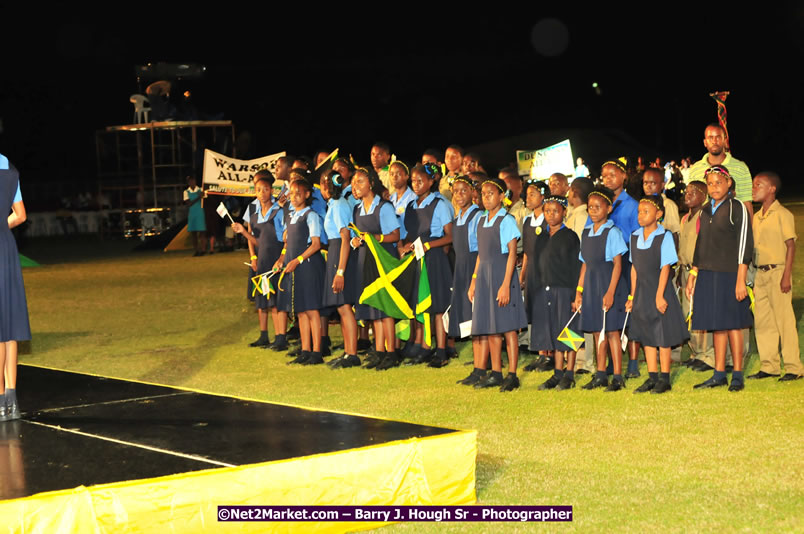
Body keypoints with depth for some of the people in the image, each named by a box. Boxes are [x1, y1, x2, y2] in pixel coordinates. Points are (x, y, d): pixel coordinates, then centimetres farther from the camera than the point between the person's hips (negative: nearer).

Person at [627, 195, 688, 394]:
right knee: (646, 336, 10)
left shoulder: (664, 236, -11)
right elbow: (635, 267, 10)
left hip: (660, 290, -6)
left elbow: (665, 267, -13)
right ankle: (652, 377, 18)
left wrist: (659, 296, -17)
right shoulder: (635, 237, 6)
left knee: (663, 336, 0)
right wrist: (632, 296, 10)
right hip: (642, 292, 6)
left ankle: (664, 378, 8)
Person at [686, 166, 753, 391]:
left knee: (732, 324, -2)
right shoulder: (705, 211, 15)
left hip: (729, 274, -5)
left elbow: (744, 245, -8)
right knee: (717, 325, 8)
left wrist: (741, 280, -14)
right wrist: (692, 276, 16)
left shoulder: (737, 208, -4)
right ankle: (719, 375, 14)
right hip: (707, 274, 5)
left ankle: (737, 376, 5)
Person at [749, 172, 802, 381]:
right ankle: (769, 366, 16)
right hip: (760, 272, 8)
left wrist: (786, 276, -16)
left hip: (777, 270, -8)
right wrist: (752, 278, 14)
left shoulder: (782, 214, -8)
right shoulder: (756, 217, 14)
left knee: (784, 319, -5)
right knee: (762, 321, 8)